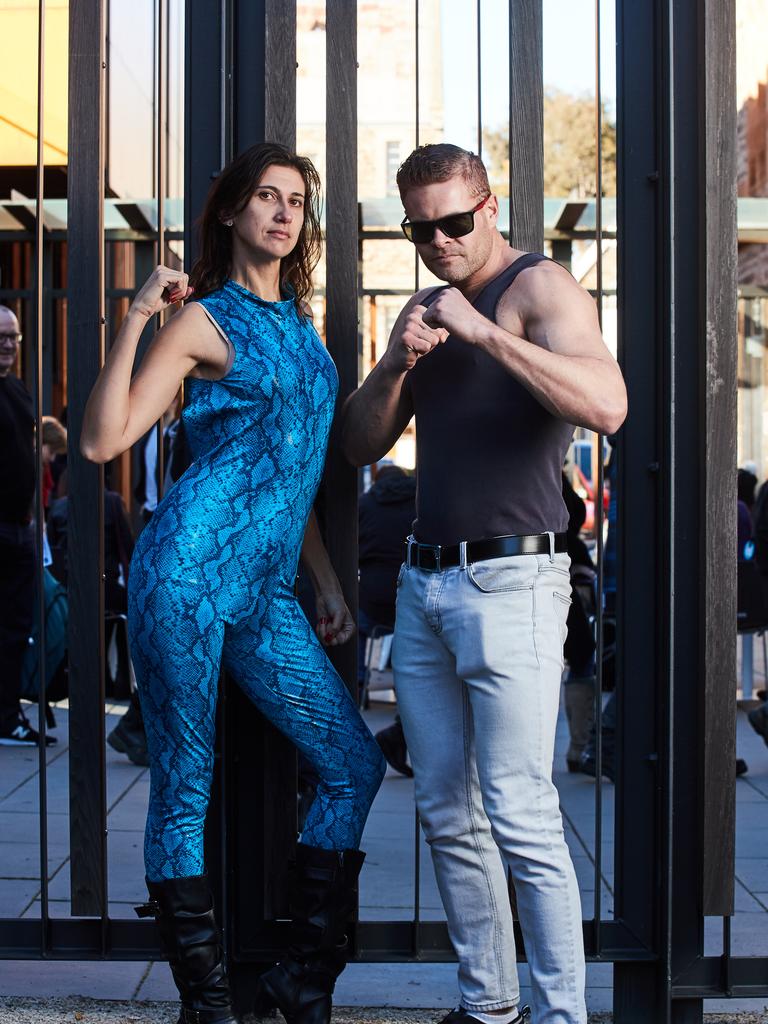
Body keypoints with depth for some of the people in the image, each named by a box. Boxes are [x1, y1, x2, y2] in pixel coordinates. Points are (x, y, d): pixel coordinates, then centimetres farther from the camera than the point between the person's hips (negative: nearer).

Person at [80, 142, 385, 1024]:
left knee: (356, 765, 5)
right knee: (184, 789, 0)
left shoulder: (298, 322, 18)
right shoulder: (204, 320, -3)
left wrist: (327, 581, 21)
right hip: (188, 570, -7)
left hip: (265, 594, 8)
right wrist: (135, 318, -17)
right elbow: (103, 440, -13)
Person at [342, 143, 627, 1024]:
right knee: (447, 813, 10)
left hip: (509, 579, -8)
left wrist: (482, 331, -22)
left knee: (521, 818, -11)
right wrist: (395, 364, -2)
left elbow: (607, 406, -22)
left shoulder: (539, 288, -5)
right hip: (423, 582, 8)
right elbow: (360, 447, 16)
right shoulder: (425, 309, 18)